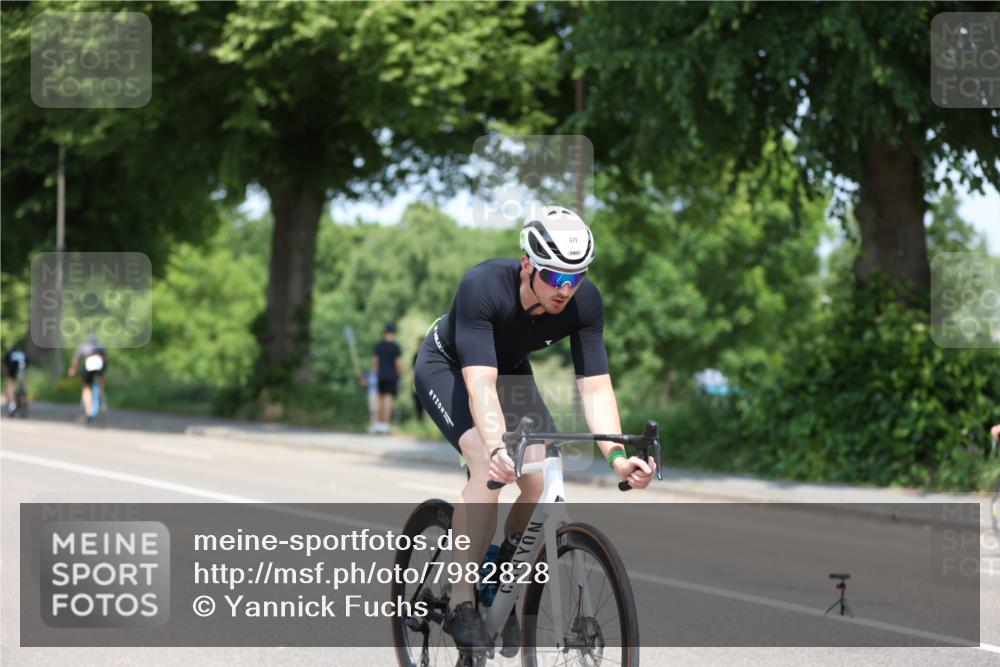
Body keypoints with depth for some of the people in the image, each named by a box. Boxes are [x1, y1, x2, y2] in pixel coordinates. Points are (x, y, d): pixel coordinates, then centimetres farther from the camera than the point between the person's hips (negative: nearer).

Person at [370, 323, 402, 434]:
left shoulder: (378, 345, 4)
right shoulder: (395, 347, -9)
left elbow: (374, 361, 6)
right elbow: (397, 363, -10)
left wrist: (376, 374, 15)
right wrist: (400, 375, 2)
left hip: (381, 376, 5)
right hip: (392, 376, -5)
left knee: (380, 399, 14)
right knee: (389, 399, -5)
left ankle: (377, 423, 9)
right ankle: (385, 424, -9)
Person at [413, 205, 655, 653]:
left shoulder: (585, 302, -26)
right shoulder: (483, 286, -39)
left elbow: (595, 386, -27)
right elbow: (480, 384, -46)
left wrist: (616, 456, -43)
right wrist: (498, 449, -61)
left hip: (511, 368, 5)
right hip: (447, 366, -5)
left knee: (544, 481, -15)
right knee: (490, 469, -29)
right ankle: (461, 604, -20)